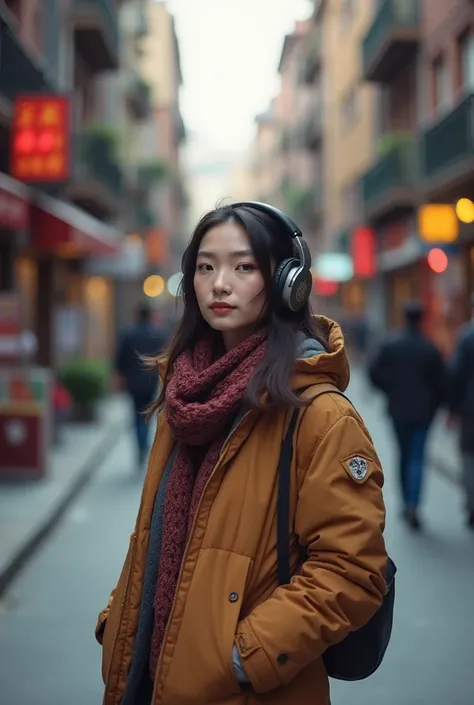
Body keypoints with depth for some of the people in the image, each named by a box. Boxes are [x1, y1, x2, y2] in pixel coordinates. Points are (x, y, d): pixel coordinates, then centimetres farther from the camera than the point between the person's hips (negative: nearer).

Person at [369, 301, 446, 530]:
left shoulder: (390, 345, -5)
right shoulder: (430, 349, -9)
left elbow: (374, 372, -7)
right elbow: (441, 381, -7)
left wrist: (390, 391, 8)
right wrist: (436, 404, 9)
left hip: (398, 409, 2)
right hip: (423, 410, -2)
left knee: (404, 455, 17)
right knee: (417, 457, -1)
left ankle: (406, 502, 23)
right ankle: (412, 504, -16)